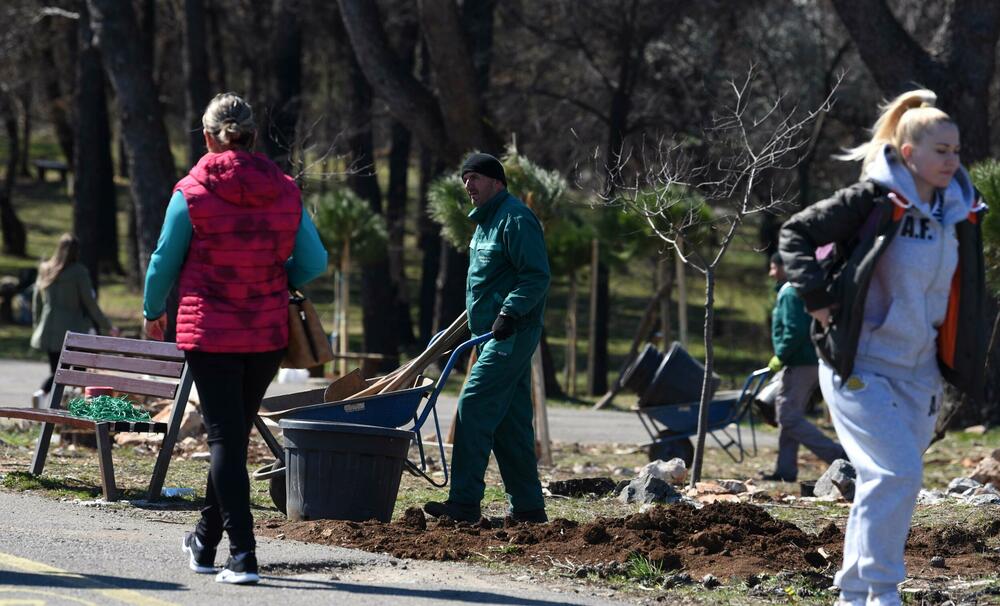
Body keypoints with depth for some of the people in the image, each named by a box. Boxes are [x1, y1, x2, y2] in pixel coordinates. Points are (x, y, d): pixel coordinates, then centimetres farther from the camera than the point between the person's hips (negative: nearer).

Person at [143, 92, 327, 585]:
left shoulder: (192, 193, -9)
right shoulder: (286, 192, -1)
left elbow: (164, 262, 1)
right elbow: (314, 262, 2)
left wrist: (153, 312, 19)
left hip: (209, 334, -4)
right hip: (269, 336, 4)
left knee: (225, 439, -2)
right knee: (234, 435, 17)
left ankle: (243, 554, -13)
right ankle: (206, 542, 31)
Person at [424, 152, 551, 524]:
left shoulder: (515, 220, -12)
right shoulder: (486, 220, 20)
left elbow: (537, 276, -19)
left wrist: (509, 314, -27)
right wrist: (478, 318, 22)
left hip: (511, 334, -11)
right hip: (498, 335, 11)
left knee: (475, 407, -14)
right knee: (510, 422, 10)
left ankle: (464, 503, -16)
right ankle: (528, 505, 13)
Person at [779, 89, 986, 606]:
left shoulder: (958, 213, 6)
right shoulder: (872, 200, -13)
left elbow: (962, 294, 23)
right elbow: (795, 234, -7)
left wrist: (954, 361, 17)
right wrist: (818, 298, -15)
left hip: (918, 374, 6)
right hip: (861, 366, -6)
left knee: (883, 482, 11)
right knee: (899, 472, -18)